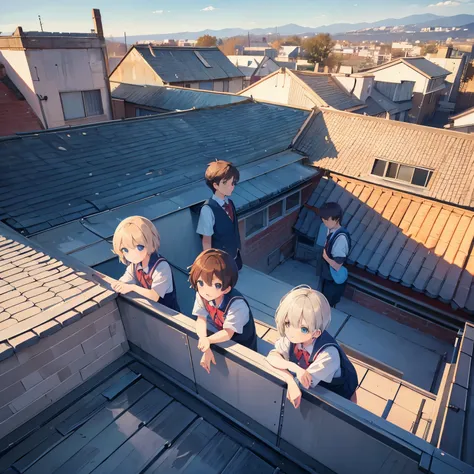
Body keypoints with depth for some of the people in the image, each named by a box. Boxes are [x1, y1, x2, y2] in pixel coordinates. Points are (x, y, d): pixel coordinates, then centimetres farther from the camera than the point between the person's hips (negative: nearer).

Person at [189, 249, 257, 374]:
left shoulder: (237, 305, -39)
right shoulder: (201, 295, -23)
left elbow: (228, 333, -34)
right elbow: (201, 320, -22)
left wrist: (207, 340, -51)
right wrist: (206, 348, -35)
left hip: (242, 344, -4)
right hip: (221, 336, 4)